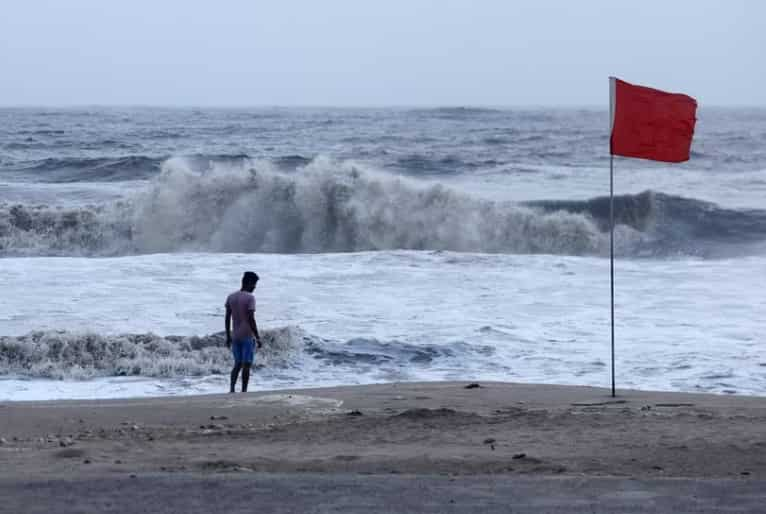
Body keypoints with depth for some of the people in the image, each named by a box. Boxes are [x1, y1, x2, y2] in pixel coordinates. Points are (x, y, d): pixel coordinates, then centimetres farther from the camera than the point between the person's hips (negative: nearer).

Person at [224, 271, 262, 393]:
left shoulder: (230, 297, 6)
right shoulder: (250, 298, -12)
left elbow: (227, 318, 8)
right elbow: (251, 319, -17)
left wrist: (228, 337, 15)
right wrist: (258, 338, -12)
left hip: (235, 337, 6)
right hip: (247, 337, -6)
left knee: (237, 364, 13)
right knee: (246, 365, 1)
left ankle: (232, 388, -1)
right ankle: (244, 391, 2)